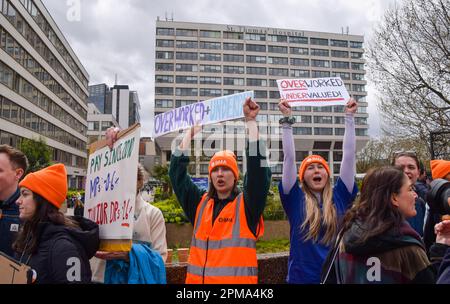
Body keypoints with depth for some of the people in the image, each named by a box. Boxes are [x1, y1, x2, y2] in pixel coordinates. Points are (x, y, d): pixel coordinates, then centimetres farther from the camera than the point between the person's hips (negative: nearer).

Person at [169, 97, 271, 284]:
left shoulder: (246, 204, -2)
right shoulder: (200, 203, 8)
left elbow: (257, 167, -14)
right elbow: (177, 172, 9)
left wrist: (250, 121, -13)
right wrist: (190, 133, 8)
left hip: (237, 278, -3)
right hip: (197, 279, 4)